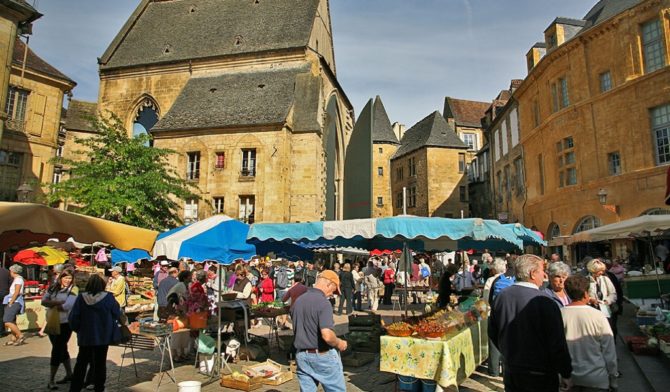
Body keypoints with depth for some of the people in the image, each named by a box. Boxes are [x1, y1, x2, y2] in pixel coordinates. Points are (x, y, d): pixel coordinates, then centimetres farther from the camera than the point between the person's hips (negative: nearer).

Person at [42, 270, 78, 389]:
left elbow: (68, 305, -20)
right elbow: (44, 301, -3)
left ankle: (51, 380, 3)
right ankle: (69, 374, 29)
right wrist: (58, 302, -18)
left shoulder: (73, 290, -10)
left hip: (65, 323, -6)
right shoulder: (52, 288, 7)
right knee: (61, 348, 16)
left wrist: (52, 304, -7)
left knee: (57, 349, -5)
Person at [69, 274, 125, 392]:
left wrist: (77, 329, 11)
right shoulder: (108, 297, -11)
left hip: (85, 336, 1)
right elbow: (117, 314, -3)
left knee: (81, 363, 15)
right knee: (100, 363, 10)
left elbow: (72, 318, -6)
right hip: (103, 336, -1)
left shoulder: (81, 298, -8)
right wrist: (121, 320, 19)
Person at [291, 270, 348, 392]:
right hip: (322, 356, -7)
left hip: (301, 355, 7)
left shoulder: (298, 300, 6)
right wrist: (339, 343, -11)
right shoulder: (323, 302, -20)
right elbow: (327, 335, -29)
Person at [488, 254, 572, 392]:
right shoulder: (545, 303, -21)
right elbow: (557, 343, -17)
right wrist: (566, 375, -4)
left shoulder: (501, 296, -5)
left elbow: (493, 333, 5)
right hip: (540, 376, -4)